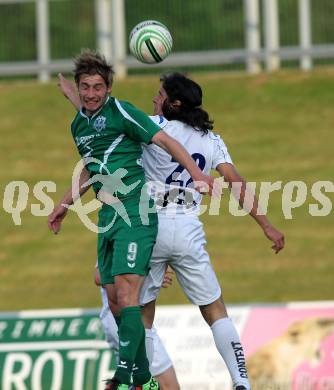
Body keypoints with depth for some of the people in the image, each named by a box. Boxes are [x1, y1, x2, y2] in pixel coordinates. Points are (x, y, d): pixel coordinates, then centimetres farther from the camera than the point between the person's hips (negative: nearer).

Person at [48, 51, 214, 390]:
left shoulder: (120, 111, -8)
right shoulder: (78, 125, 16)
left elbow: (165, 141, -13)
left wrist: (197, 175, -23)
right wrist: (65, 203, 36)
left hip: (135, 212, -8)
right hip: (107, 216, 8)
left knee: (126, 293, -17)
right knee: (114, 297, 8)